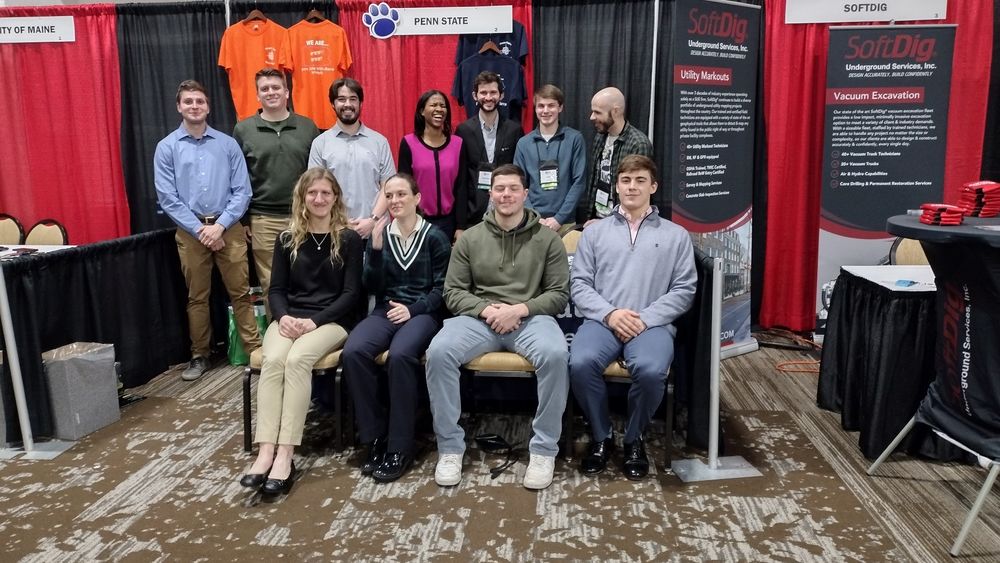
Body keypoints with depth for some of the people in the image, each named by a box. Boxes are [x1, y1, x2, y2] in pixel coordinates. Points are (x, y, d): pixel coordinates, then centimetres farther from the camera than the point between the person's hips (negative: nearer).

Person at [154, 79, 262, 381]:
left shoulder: (228, 144, 3)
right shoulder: (167, 147, 2)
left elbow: (242, 191, -1)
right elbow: (167, 197, -3)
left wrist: (220, 226, -11)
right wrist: (199, 229, -10)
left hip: (228, 228, 0)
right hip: (190, 231, 1)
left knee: (240, 292, 1)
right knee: (197, 297, 10)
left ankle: (255, 350, 8)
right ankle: (199, 356, 21)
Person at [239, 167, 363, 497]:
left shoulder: (349, 240, 1)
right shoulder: (287, 239, 12)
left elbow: (352, 293, -4)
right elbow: (276, 289, 9)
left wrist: (314, 321, -16)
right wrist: (283, 317, -13)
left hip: (331, 321, -3)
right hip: (289, 318, 3)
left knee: (297, 359, -32)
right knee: (273, 360, -29)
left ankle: (285, 455, -32)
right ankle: (265, 452, -33)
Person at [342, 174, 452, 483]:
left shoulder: (435, 236, 5)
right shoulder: (380, 235, 14)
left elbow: (442, 288, 0)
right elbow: (372, 287, 6)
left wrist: (412, 309, -15)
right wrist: (375, 249, -8)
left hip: (423, 312, -3)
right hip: (386, 310, 3)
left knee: (400, 355, -36)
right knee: (353, 350, -29)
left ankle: (400, 446, -22)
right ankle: (375, 436, -15)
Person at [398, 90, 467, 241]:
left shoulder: (458, 144, 3)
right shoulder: (408, 143, -3)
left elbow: (461, 188, 3)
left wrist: (460, 227, -1)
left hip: (448, 221, 2)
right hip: (417, 221, -2)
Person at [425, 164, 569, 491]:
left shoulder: (547, 238, 6)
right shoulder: (470, 238, 9)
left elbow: (559, 294, 2)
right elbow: (452, 292, 7)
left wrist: (520, 309, -14)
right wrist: (485, 309, -12)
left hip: (531, 317, -1)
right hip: (479, 317, 2)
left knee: (555, 354, -34)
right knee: (438, 350, -28)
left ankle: (544, 449, -16)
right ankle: (450, 447, -12)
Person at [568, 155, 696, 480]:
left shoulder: (676, 235, 16)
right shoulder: (595, 231, 18)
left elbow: (684, 290, 6)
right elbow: (579, 284, 8)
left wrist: (646, 318, -10)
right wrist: (609, 313, -10)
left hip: (653, 323, -1)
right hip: (602, 320, 1)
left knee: (650, 369, -33)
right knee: (581, 363, -31)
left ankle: (634, 438, -2)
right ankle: (602, 436, -3)